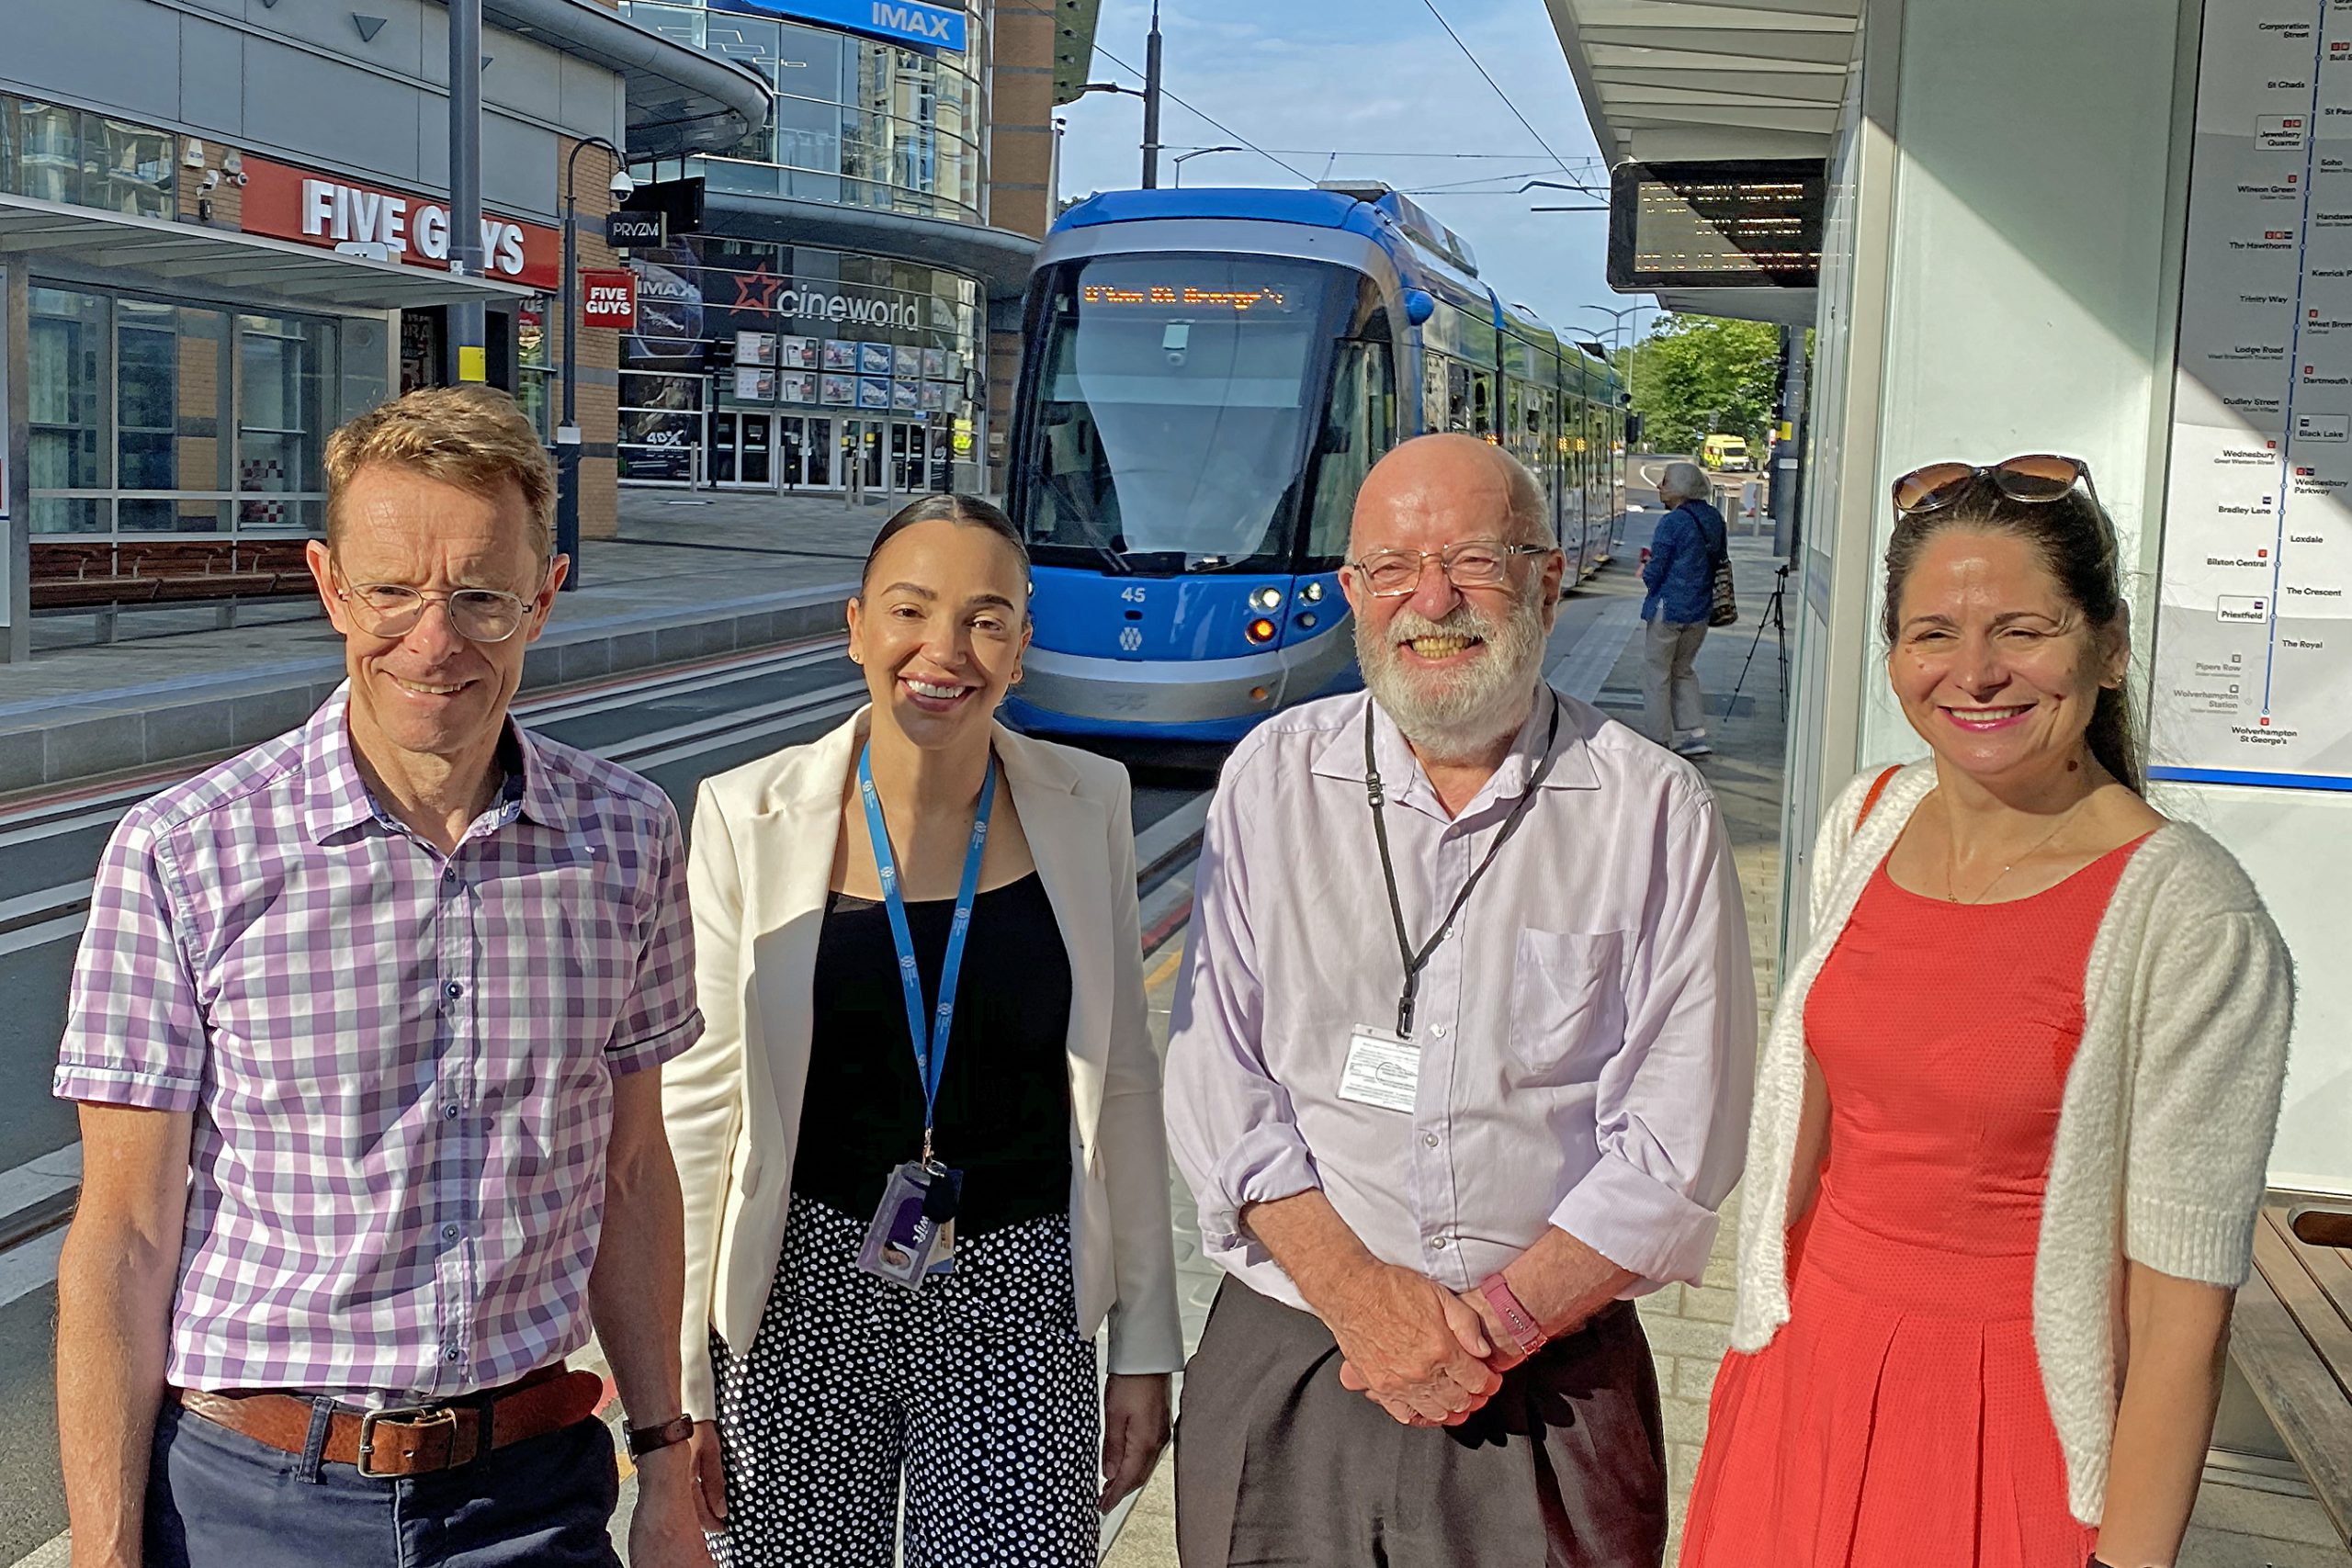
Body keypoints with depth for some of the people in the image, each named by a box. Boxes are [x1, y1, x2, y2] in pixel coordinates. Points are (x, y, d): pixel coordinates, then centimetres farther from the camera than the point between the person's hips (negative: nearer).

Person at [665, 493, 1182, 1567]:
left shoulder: (1086, 807, -1)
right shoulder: (748, 818, -6)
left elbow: (1123, 1081, 4)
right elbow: (700, 1100, -3)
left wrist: (1144, 1346, 5)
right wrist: (678, 1377, -2)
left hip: (1018, 1311, 1)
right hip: (805, 1295, -1)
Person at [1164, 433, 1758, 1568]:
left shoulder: (1656, 814, -3)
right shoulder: (1273, 779, 1)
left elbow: (1679, 1142, -6)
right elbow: (1215, 1079, -2)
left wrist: (1499, 1322, -13)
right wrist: (1355, 1291, -12)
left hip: (1549, 1384, -1)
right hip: (1282, 1369, 1)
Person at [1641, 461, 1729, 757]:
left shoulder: (1672, 523, -17)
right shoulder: (1714, 519, 5)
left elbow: (1653, 574, -18)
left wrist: (1646, 569, 6)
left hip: (1668, 609, -8)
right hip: (1701, 610, 8)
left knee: (1656, 674, 6)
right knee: (1684, 670, 21)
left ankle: (1660, 742, 10)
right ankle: (1695, 735, 14)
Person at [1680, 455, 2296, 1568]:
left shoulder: (2188, 921, -19)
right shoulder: (1868, 822, -2)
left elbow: (2183, 1315, -16)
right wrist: (1769, 1329, 13)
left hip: (2013, 1426, -5)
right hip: (1809, 1374, 5)